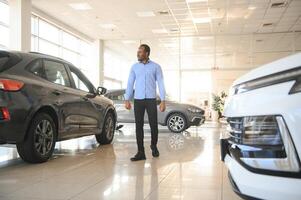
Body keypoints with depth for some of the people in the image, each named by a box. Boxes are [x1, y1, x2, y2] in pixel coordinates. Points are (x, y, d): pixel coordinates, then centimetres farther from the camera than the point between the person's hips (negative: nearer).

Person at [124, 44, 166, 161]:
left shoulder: (156, 67, 3)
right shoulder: (134, 67, 9)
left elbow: (161, 84, -1)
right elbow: (130, 84, 7)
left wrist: (163, 101, -9)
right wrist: (127, 100, -1)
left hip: (151, 100, -2)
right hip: (138, 100, 2)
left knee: (154, 125, -1)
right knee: (139, 126, -2)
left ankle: (154, 146, 25)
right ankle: (141, 152, 1)